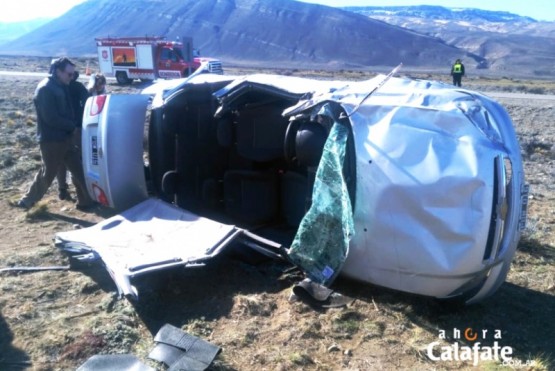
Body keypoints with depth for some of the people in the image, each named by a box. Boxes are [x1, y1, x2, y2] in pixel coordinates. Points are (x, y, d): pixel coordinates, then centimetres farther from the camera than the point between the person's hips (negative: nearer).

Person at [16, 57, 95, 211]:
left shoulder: (62, 86, 10)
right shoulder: (45, 89, -18)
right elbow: (51, 118, -22)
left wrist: (73, 125, 1)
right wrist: (72, 125, -12)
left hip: (65, 138, 8)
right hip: (51, 140, -8)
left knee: (78, 169, 8)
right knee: (47, 174, 5)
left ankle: (86, 201, 17)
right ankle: (27, 201, 24)